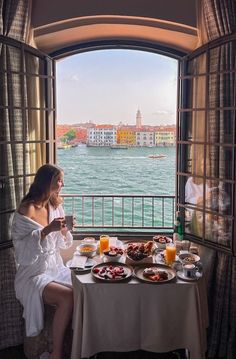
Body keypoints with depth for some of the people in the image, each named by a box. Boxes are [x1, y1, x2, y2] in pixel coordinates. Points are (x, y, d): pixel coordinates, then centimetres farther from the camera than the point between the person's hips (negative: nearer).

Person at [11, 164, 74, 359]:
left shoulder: (56, 207, 7)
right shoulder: (26, 210, -15)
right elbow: (23, 250, -19)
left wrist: (64, 231, -7)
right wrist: (46, 230, -28)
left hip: (56, 269, 7)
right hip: (34, 275, -6)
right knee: (68, 297, -29)